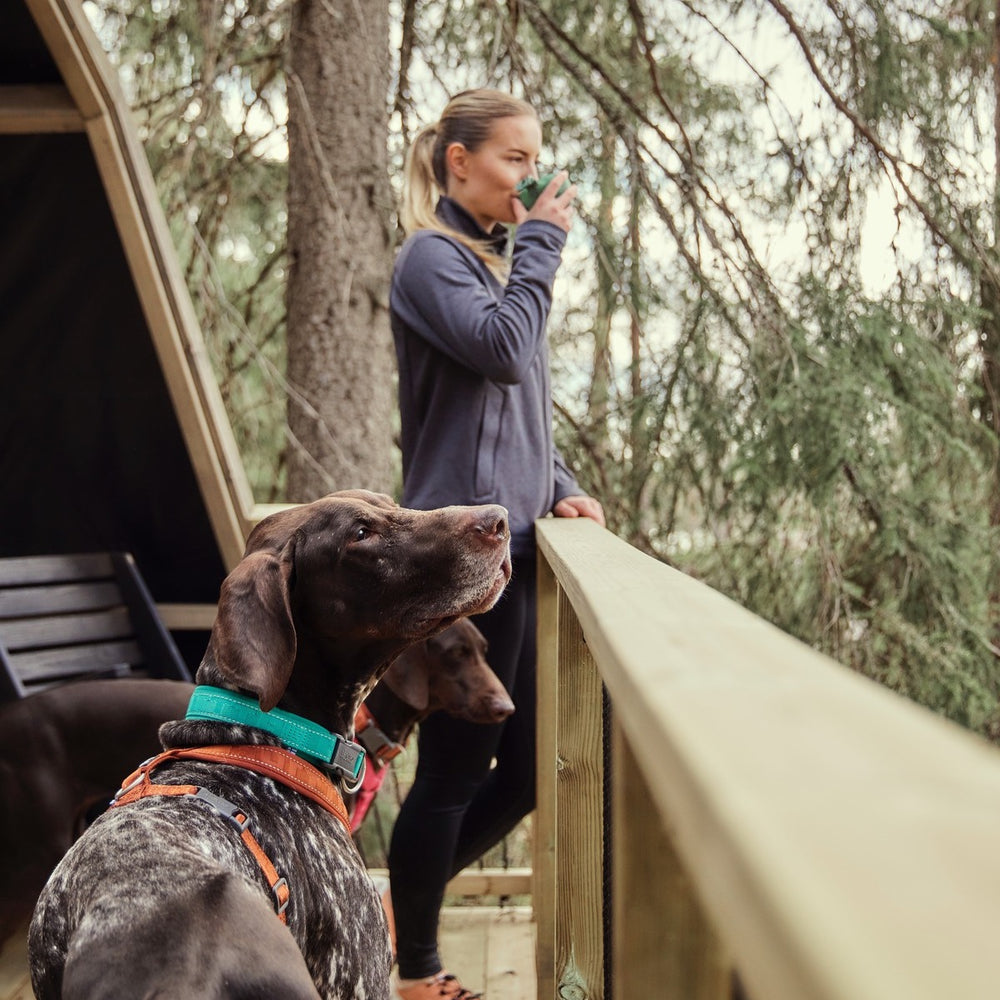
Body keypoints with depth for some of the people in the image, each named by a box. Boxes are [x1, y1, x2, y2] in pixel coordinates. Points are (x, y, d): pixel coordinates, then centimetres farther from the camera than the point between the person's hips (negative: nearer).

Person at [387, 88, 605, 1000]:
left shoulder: (496, 263, 20)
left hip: (511, 547, 9)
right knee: (456, 771, -1)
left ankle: (404, 920, 29)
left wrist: (560, 488, 8)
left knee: (527, 770, 12)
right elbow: (503, 352, -22)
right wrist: (542, 240, -10)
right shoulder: (432, 257, -6)